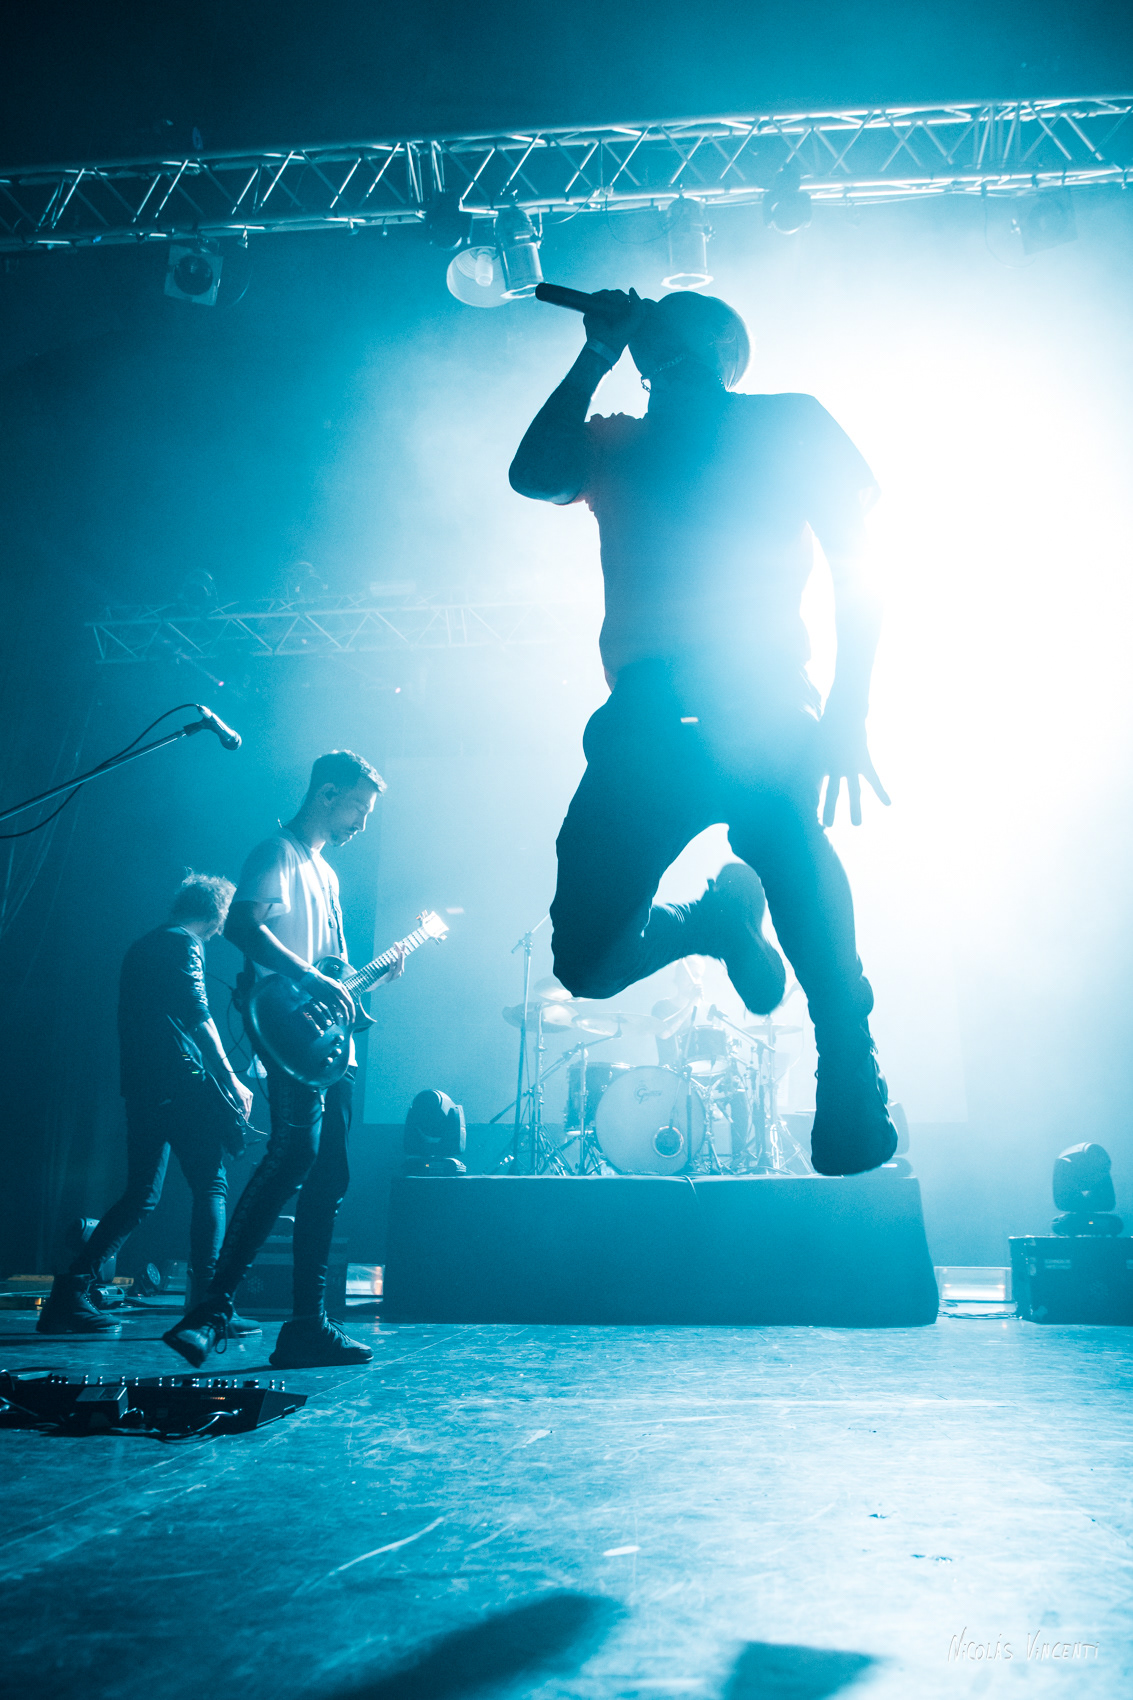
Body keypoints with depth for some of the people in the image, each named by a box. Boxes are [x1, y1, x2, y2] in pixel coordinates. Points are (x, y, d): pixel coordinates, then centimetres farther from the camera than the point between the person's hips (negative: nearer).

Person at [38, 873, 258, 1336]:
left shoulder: (139, 949, 22)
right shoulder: (184, 944, -5)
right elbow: (196, 1013, -16)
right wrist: (231, 1079, -14)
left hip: (139, 1088, 8)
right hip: (181, 1085, -8)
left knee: (140, 1195, 13)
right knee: (211, 1186, -2)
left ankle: (71, 1293, 7)